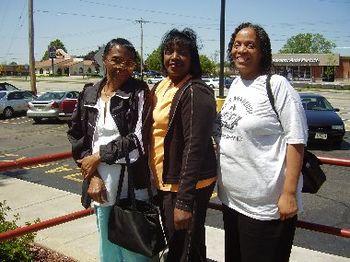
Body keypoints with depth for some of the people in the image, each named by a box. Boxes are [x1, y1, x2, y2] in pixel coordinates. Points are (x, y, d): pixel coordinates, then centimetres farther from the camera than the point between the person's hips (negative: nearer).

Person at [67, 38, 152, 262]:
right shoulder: (89, 94, 6)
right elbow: (77, 135, 6)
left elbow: (137, 139, -13)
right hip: (100, 182, 4)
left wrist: (98, 157, -9)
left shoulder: (139, 93, -6)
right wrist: (92, 175, -4)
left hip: (131, 183, -4)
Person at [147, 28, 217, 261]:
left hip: (186, 186, -8)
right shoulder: (161, 87, 9)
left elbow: (194, 147, -23)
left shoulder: (195, 92, -18)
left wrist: (184, 201, -25)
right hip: (163, 182, 9)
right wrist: (157, 178, 13)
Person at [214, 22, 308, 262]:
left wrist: (289, 193, -19)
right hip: (231, 198, 7)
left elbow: (296, 141, -15)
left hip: (266, 205, -7)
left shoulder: (277, 85, -12)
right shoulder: (235, 85, 9)